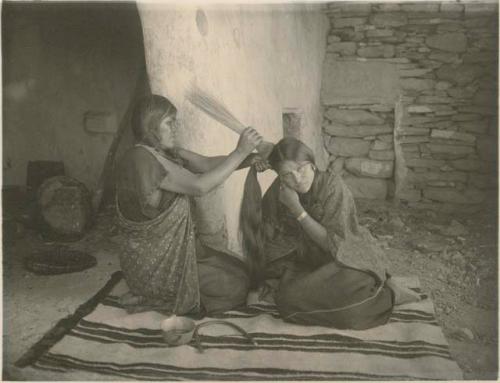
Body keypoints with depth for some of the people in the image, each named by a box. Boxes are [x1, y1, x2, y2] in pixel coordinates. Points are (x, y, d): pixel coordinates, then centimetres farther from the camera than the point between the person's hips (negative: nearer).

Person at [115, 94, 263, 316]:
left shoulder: (167, 152, 4)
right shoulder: (140, 159, -24)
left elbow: (207, 164, -1)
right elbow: (199, 186, -28)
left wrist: (250, 158, -15)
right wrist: (240, 151, -26)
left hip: (177, 249, 9)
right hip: (152, 263, -9)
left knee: (241, 271, 14)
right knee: (236, 286, -2)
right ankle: (153, 299, 3)